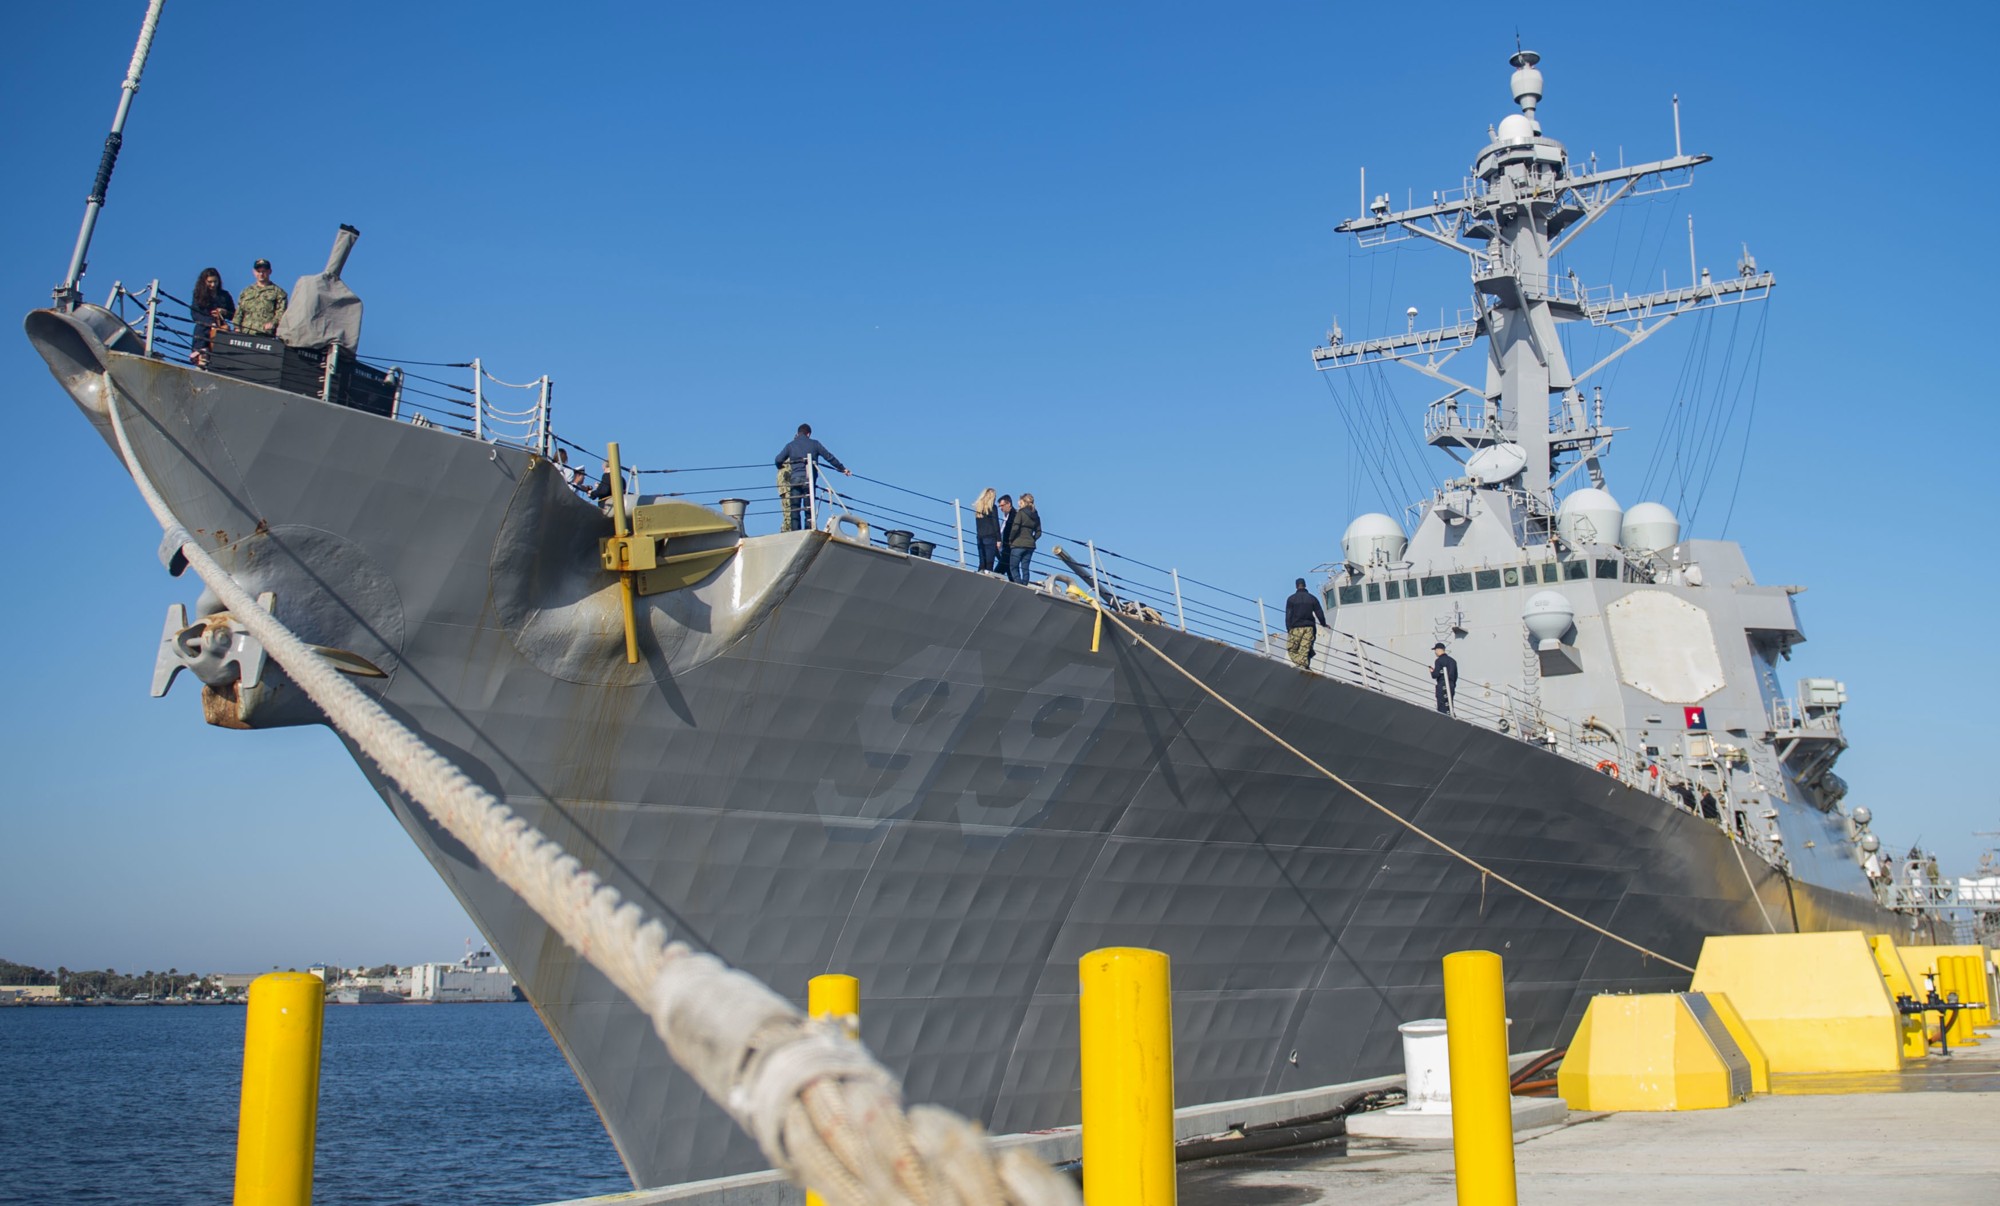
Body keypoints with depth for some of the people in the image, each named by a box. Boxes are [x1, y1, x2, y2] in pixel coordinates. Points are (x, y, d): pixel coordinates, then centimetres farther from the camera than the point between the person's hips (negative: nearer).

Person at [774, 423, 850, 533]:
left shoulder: (790, 445, 10)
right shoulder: (814, 444, 9)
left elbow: (778, 460, 3)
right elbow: (829, 457, 12)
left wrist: (782, 468, 27)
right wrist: (843, 469, 20)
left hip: (795, 479, 0)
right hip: (809, 479, 0)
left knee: (794, 509, 2)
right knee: (809, 508, 2)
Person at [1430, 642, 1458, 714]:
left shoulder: (1439, 661, -11)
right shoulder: (1452, 661, 13)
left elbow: (1436, 675, -15)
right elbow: (1456, 675, 16)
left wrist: (1431, 671, 6)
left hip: (1442, 687, -7)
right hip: (1451, 686, 7)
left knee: (1442, 709, -6)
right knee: (1449, 707, 12)